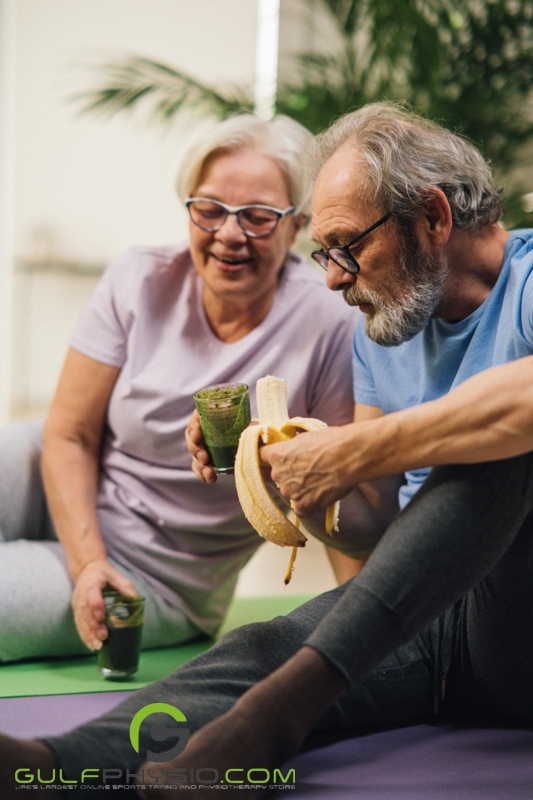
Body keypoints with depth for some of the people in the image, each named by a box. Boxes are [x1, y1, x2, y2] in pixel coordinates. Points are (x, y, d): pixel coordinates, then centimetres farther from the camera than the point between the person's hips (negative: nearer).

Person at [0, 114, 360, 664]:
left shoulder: (328, 325, -16)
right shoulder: (139, 282, -6)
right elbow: (70, 436, -5)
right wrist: (88, 562, -18)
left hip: (157, 578, -3)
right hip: (62, 495, 4)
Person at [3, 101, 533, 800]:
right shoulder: (381, 328, 16)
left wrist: (350, 454, -27)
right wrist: (308, 480, -3)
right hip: (426, 619, 6)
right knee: (262, 647, -24)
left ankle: (292, 694, -37)